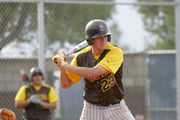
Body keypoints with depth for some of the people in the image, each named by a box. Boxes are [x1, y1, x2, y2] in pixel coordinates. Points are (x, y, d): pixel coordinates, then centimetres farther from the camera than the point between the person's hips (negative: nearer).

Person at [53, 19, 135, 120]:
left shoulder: (115, 52, -17)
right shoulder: (82, 56, -4)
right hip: (92, 109, 2)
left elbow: (92, 73, -29)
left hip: (116, 108, -2)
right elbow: (66, 85, 3)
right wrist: (62, 67, -15)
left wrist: (65, 65, -24)